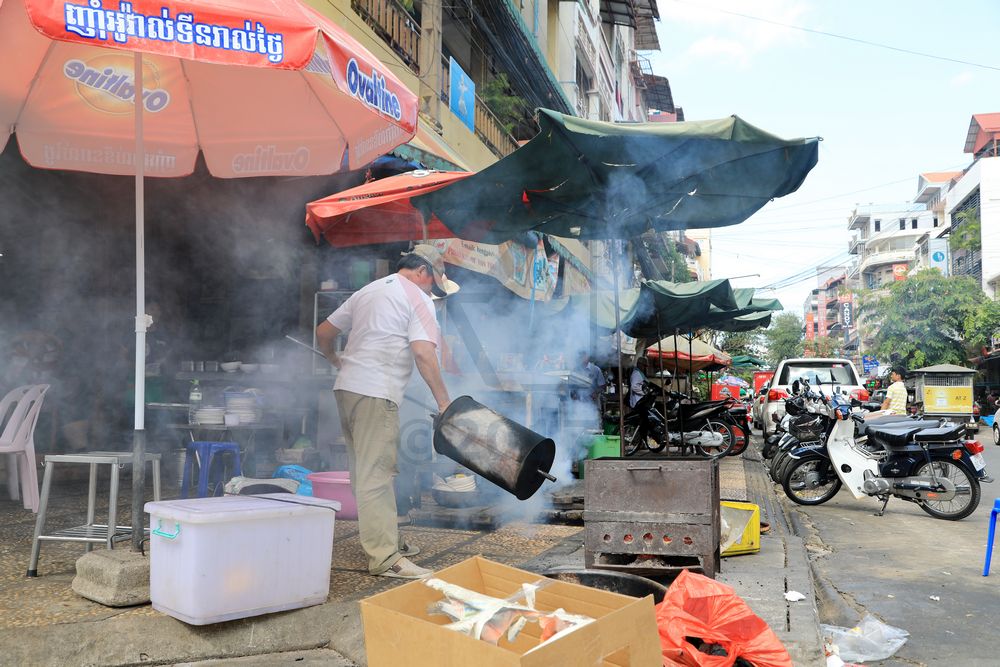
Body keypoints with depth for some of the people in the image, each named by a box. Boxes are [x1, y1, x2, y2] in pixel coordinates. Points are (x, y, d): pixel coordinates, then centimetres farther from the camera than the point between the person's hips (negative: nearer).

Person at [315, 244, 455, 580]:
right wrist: (444, 402, -13)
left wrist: (336, 360, 42)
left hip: (346, 388, 8)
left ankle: (385, 540, 26)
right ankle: (384, 558, -7)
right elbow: (423, 354, -16)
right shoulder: (417, 299, -3)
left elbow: (323, 332, 24)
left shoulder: (367, 291, 21)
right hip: (376, 394, -8)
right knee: (375, 476, -9)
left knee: (367, 473, 14)